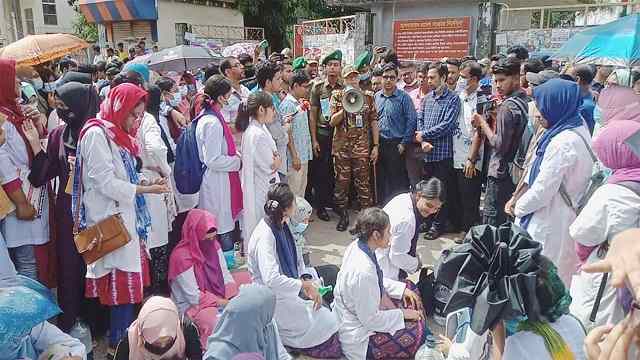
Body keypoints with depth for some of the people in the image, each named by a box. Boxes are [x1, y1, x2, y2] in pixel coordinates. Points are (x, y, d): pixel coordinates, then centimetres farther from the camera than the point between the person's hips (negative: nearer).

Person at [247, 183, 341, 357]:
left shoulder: (282, 225, -1)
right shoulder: (264, 236, -29)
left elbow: (296, 257, 9)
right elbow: (271, 279, -38)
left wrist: (307, 279, -7)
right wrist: (303, 284, -28)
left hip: (288, 282, 9)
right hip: (273, 296, -9)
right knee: (326, 322, -14)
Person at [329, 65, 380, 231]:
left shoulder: (368, 96, 7)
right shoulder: (337, 96, 5)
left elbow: (374, 122, 7)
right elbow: (332, 122, 0)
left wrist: (376, 146, 1)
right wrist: (345, 108, -15)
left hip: (362, 147, 0)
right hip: (341, 147, 0)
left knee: (363, 183, 1)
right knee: (341, 182, 6)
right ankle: (343, 216, 19)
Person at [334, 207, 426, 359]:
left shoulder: (356, 246, -10)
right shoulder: (363, 271, -36)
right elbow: (371, 320, -24)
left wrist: (402, 289, 1)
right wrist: (402, 314, -12)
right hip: (358, 338, -9)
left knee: (413, 300, 11)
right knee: (418, 332, -9)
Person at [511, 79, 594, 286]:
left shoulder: (563, 142, -26)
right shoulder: (577, 128, 4)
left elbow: (543, 189, -22)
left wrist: (520, 206, -4)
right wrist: (520, 199, 9)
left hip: (550, 222, -9)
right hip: (563, 215, 9)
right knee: (558, 278, 19)